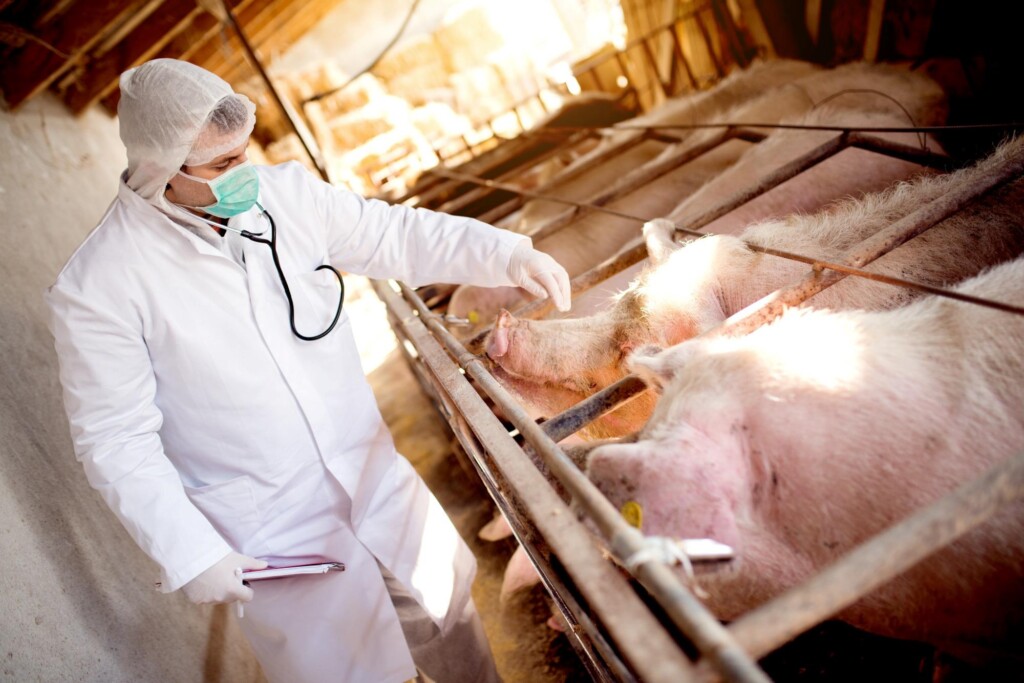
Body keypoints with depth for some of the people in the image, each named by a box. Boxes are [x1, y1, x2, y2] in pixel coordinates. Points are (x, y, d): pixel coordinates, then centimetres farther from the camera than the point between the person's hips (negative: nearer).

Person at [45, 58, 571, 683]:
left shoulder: (285, 192, -7)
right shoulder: (96, 288, -17)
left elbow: (394, 234, 1)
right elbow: (115, 440, -13)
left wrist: (509, 255, -11)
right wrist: (190, 555, -18)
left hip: (376, 478, 5)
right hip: (272, 542, -4)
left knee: (446, 615, 23)